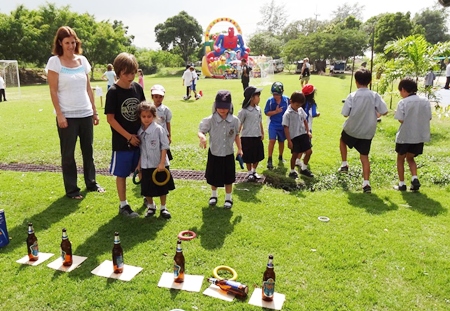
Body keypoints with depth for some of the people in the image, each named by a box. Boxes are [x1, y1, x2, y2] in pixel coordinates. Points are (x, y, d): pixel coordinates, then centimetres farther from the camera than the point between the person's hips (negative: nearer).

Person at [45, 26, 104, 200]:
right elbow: (53, 91, -8)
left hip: (86, 113, 5)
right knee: (68, 153, 5)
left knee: (88, 149, 13)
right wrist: (59, 115, -14)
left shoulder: (82, 60, 8)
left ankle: (91, 182, 27)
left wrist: (94, 110, 9)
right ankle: (71, 189, 15)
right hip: (67, 115, -4)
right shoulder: (54, 61, -5)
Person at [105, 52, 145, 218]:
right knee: (122, 173, 7)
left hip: (139, 138, 5)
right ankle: (123, 205, 20)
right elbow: (110, 118, -12)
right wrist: (129, 136, -14)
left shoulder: (137, 88, 2)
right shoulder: (113, 92, -12)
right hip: (122, 141, -4)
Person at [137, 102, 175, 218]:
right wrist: (139, 165, 10)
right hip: (145, 166, 4)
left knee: (162, 188, 10)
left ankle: (163, 208, 29)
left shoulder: (159, 129, -12)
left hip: (159, 165, -3)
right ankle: (151, 206, 35)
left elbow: (164, 147, -12)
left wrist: (162, 163, -16)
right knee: (146, 189, 11)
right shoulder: (140, 131, 1)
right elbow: (140, 150, 9)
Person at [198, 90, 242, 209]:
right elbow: (200, 131, -13)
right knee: (213, 178, 16)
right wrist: (202, 137, -36)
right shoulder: (210, 120, -14)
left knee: (228, 178, 12)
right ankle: (213, 195, 42)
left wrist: (239, 149, 1)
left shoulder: (234, 120, -8)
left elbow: (236, 135, 4)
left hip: (228, 154, 1)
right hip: (214, 154, -1)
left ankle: (228, 198, 32)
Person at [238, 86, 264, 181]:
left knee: (258, 156, 13)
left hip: (257, 137, 6)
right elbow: (239, 125, -9)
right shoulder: (244, 111, -13)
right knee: (248, 157, 5)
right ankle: (249, 173, 24)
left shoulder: (258, 109, 6)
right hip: (247, 137, -6)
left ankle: (254, 171, 33)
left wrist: (262, 133, 14)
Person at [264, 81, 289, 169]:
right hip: (273, 124, -2)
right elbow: (266, 112, -6)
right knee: (272, 140, -14)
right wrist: (275, 112, -20)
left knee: (281, 141, 15)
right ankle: (269, 160, -5)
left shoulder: (286, 99, -8)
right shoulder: (270, 100, -10)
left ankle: (280, 157, 36)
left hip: (283, 125, 2)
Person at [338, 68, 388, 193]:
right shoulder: (375, 95, -7)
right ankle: (366, 183, 0)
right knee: (364, 157, 7)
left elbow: (345, 114, -10)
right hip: (367, 132, 1)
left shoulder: (352, 96, -12)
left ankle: (344, 164, 30)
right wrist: (375, 115, 13)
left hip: (351, 129, -1)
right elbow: (384, 111, -7)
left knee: (342, 140, 31)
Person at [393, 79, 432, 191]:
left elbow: (401, 120, -14)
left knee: (400, 159, 14)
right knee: (410, 158, 22)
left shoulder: (403, 103, -12)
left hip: (405, 136, -4)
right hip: (420, 136, 4)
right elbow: (429, 118, 5)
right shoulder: (425, 101, 2)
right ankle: (415, 179, 4)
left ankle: (401, 184, 16)